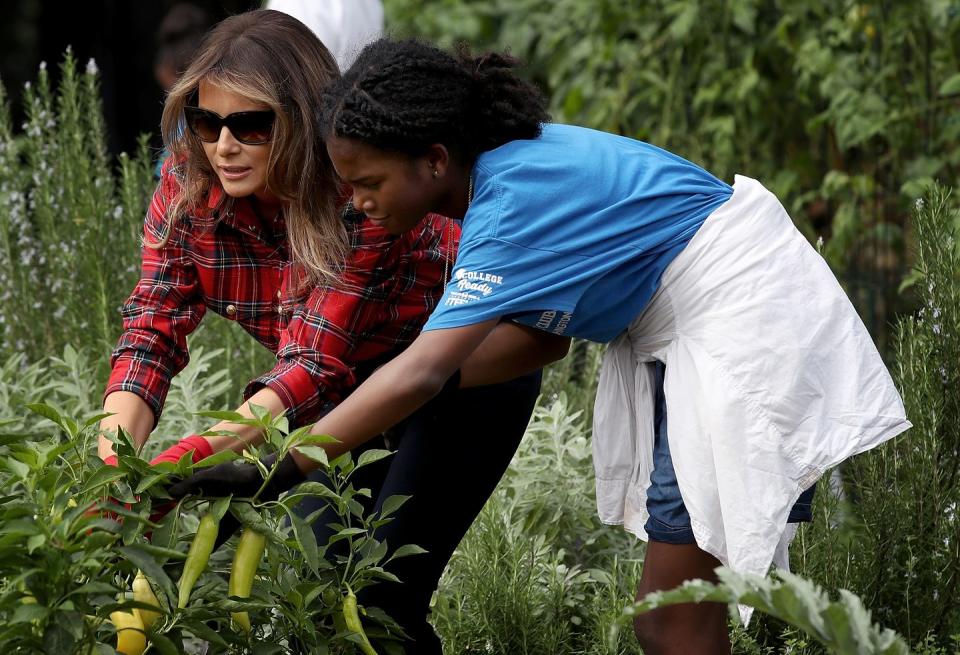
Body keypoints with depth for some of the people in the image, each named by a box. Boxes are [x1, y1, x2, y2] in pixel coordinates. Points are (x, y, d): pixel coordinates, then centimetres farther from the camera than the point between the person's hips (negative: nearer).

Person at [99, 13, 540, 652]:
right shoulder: (189, 186, -18)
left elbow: (315, 360, -40)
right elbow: (152, 330, -20)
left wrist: (193, 455, -52)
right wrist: (114, 465, -37)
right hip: (363, 378, 6)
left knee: (384, 588, -15)